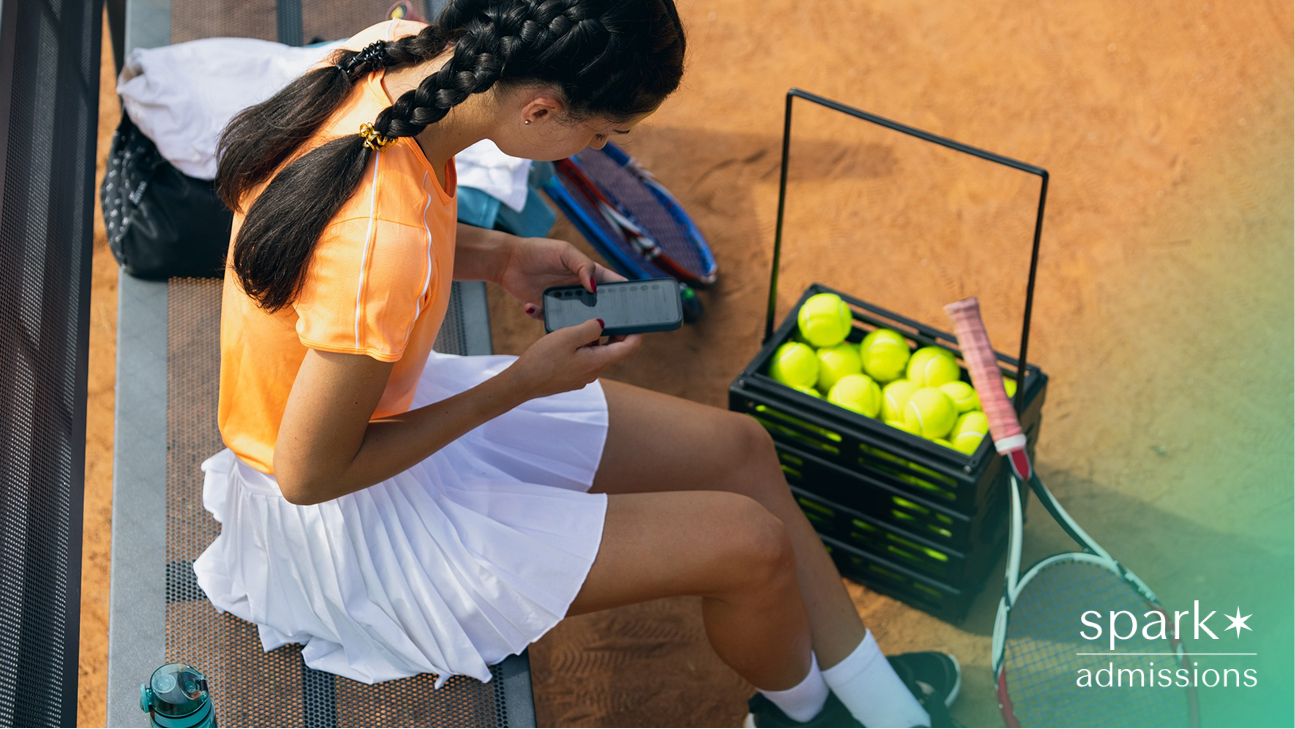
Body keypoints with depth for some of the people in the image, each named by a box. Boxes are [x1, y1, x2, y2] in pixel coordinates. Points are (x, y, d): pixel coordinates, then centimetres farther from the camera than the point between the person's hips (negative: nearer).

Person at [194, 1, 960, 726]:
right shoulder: (385, 246, -39)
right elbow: (309, 474, -25)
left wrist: (500, 256, -7)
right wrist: (522, 385, -19)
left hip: (388, 394, 9)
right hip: (348, 512, -9)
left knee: (738, 447, 9)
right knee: (753, 545, -8)